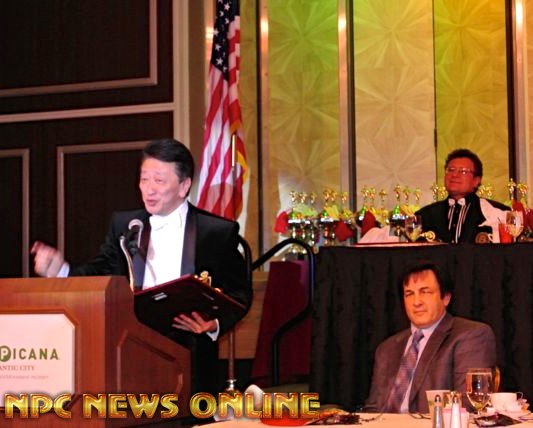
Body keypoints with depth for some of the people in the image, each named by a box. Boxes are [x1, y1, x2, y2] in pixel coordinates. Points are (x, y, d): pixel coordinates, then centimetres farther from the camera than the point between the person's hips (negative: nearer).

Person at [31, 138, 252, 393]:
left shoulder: (219, 231, 0)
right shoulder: (122, 225, 12)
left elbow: (239, 293, 1)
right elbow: (100, 273, 6)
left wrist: (215, 324, -16)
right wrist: (60, 272, -11)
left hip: (189, 360, -2)